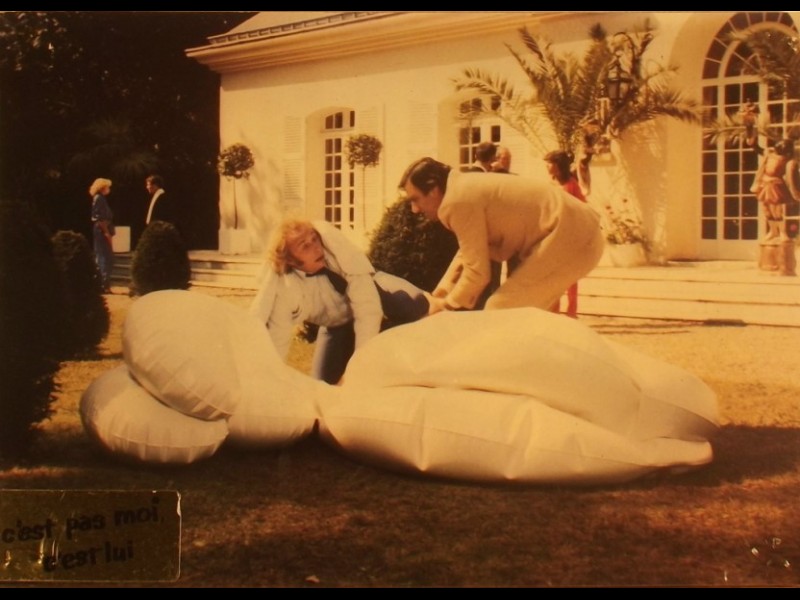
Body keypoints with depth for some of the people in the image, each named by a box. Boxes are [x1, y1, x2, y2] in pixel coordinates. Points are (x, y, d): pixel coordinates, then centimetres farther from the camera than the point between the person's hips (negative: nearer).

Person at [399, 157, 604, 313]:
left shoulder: (458, 202, -17)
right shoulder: (465, 190, 14)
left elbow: (477, 272, -15)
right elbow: (466, 253, 21)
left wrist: (445, 306, 0)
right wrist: (440, 295, 12)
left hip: (569, 237, -10)